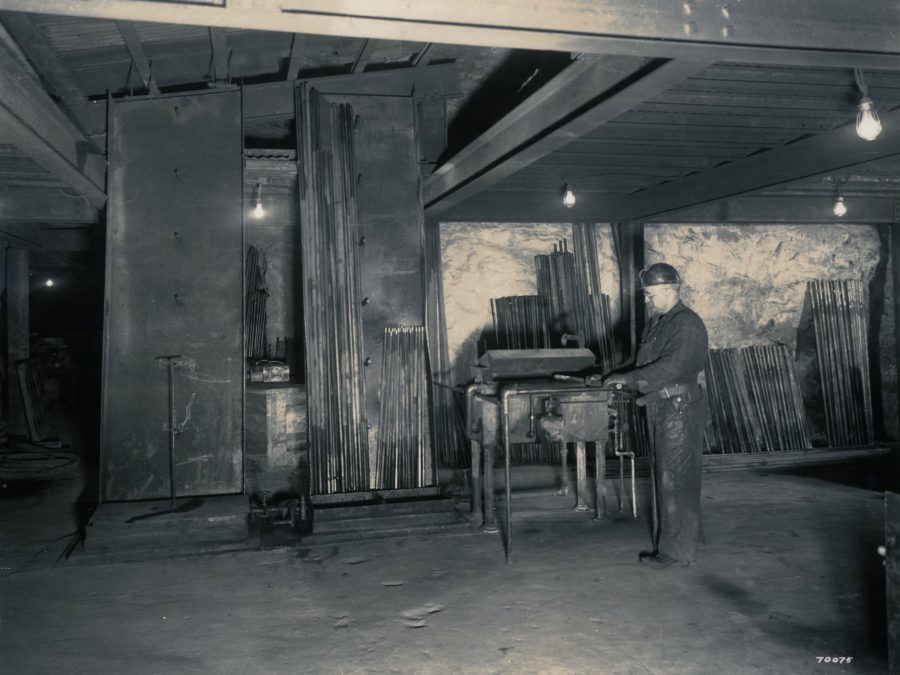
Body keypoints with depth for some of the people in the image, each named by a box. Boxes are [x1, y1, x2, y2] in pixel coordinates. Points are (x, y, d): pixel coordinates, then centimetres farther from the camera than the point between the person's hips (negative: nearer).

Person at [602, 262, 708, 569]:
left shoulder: (687, 324, -15)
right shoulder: (656, 322, 15)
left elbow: (670, 368, -25)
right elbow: (645, 363, 21)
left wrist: (626, 378, -23)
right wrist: (618, 377, 7)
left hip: (680, 411, -9)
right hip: (660, 409, 10)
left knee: (676, 482, -3)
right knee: (665, 479, 16)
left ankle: (677, 551, 7)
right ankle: (669, 542, 26)